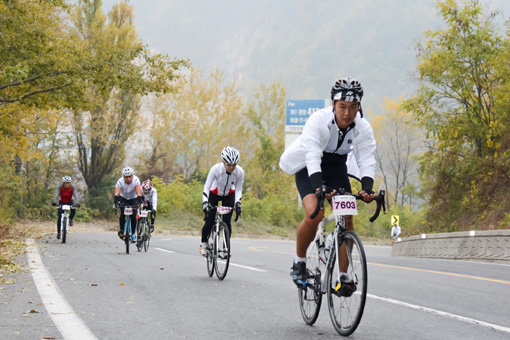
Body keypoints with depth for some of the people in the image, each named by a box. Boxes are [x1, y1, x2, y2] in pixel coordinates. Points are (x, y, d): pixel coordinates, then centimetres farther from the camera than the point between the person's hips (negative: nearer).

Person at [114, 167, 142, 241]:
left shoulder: (136, 180, -29)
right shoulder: (120, 181, -27)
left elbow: (138, 192, -38)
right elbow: (116, 193, -36)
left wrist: (139, 202, -51)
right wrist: (116, 203, -52)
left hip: (133, 199, 0)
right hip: (123, 198, 0)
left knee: (133, 216, -13)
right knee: (122, 214, -22)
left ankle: (133, 233, 6)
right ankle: (122, 231, -6)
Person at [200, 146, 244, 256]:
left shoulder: (240, 172, -27)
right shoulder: (216, 169, -34)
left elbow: (238, 189, -15)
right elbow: (206, 187, -29)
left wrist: (238, 203, -30)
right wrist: (205, 202, -39)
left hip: (229, 195, 1)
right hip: (214, 194, -1)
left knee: (227, 222, -11)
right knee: (209, 221, -8)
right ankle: (203, 244, 17)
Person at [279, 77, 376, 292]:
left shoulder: (363, 129, -18)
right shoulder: (319, 120, -29)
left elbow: (367, 161, -24)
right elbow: (312, 156, -38)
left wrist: (367, 187, -43)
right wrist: (318, 186, -53)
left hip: (336, 169, 4)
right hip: (309, 169, -4)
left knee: (347, 218, -11)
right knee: (314, 214, -25)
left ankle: (343, 274, -1)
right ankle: (299, 261, -3)